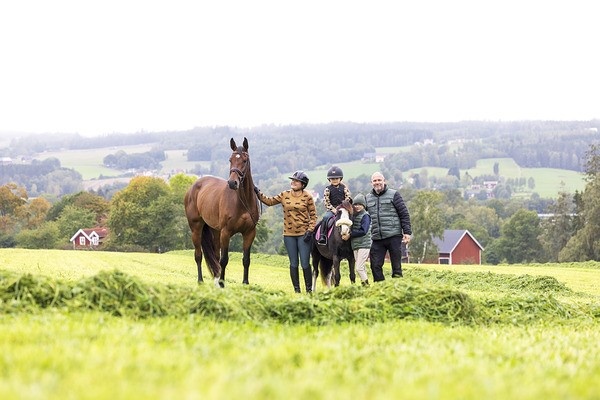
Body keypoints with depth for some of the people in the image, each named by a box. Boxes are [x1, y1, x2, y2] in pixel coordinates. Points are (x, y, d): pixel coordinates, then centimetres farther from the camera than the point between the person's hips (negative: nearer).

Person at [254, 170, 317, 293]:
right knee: (293, 264, 7)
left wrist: (310, 230, -11)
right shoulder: (284, 195, 6)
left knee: (305, 264, -4)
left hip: (303, 234, -3)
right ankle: (296, 290, 14)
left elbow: (313, 215, -2)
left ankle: (309, 289, 8)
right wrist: (258, 193, -3)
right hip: (289, 234, 3)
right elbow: (269, 201, 9)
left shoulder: (307, 197, -3)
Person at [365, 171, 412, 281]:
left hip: (394, 236, -4)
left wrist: (407, 232, -7)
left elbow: (404, 214, 0)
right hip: (377, 239, 4)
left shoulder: (394, 195, 2)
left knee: (396, 265, 1)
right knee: (375, 266, 0)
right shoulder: (368, 198, 14)